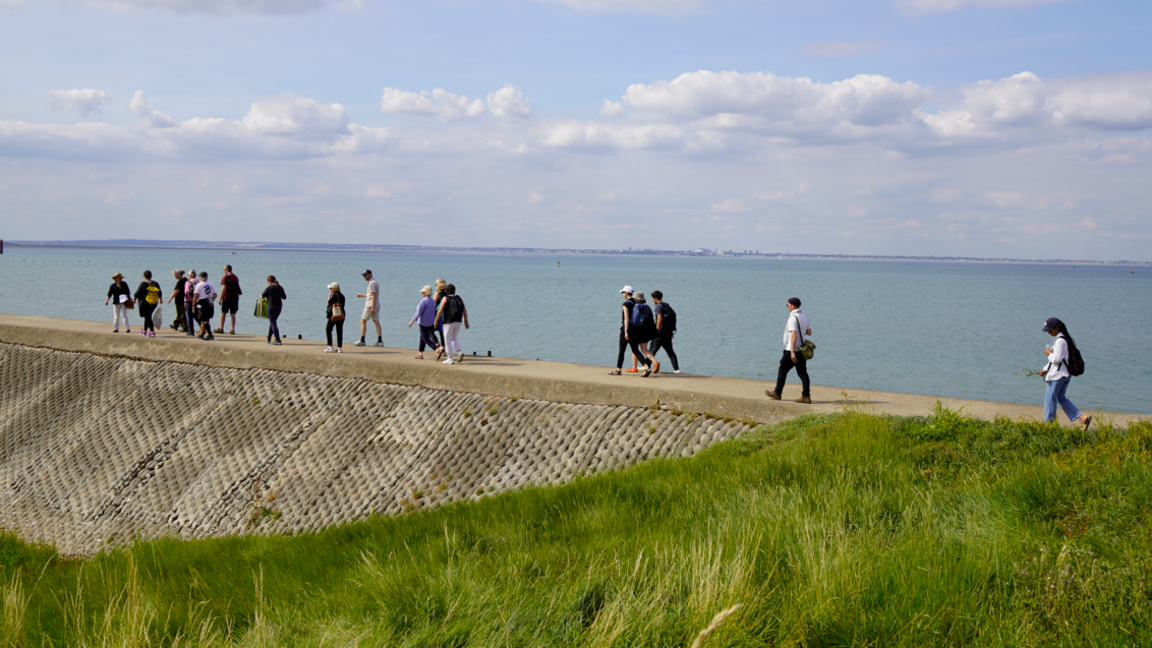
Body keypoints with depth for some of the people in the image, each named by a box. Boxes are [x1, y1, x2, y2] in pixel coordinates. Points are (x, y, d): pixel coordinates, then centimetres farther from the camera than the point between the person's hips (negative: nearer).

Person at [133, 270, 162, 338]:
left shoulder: (143, 284, -13)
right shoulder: (156, 284, 0)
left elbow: (137, 293, -7)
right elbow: (160, 293, 9)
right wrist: (160, 299, 27)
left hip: (145, 303, -5)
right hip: (154, 304, 5)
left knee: (147, 317, -2)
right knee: (148, 316, 20)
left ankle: (152, 332, -10)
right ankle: (145, 331, 31)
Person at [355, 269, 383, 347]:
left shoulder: (372, 283, -12)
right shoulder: (376, 282, 18)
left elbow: (374, 295, -19)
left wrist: (372, 307, -23)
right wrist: (362, 295, 32)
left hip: (370, 306, -9)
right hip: (377, 305, 9)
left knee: (363, 321, -2)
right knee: (376, 322, 4)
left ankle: (362, 341, -2)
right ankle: (380, 341, -2)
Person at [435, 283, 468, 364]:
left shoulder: (445, 298, -5)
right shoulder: (459, 298, 7)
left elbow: (440, 311, -10)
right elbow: (464, 310, 4)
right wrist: (466, 321, 9)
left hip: (448, 322, -5)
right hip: (458, 322, 5)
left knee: (448, 340, 4)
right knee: (453, 338, 20)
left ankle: (450, 359, 4)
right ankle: (460, 352, -3)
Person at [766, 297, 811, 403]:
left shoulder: (793, 318, -17)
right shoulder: (804, 317, 10)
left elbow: (793, 335, -23)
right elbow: (809, 332, 20)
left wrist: (792, 352, -26)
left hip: (791, 350, -8)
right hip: (801, 350, 8)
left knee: (782, 370, 6)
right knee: (802, 372, 3)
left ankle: (777, 393, 15)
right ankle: (806, 396, -4)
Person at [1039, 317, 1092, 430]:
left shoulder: (1060, 340, -18)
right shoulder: (1066, 338, 14)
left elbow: (1057, 358, -24)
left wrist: (1049, 353, -5)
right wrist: (1045, 369, 17)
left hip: (1058, 374, -10)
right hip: (1066, 374, 10)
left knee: (1050, 398, 1)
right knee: (1061, 398, 16)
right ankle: (1082, 417, 7)